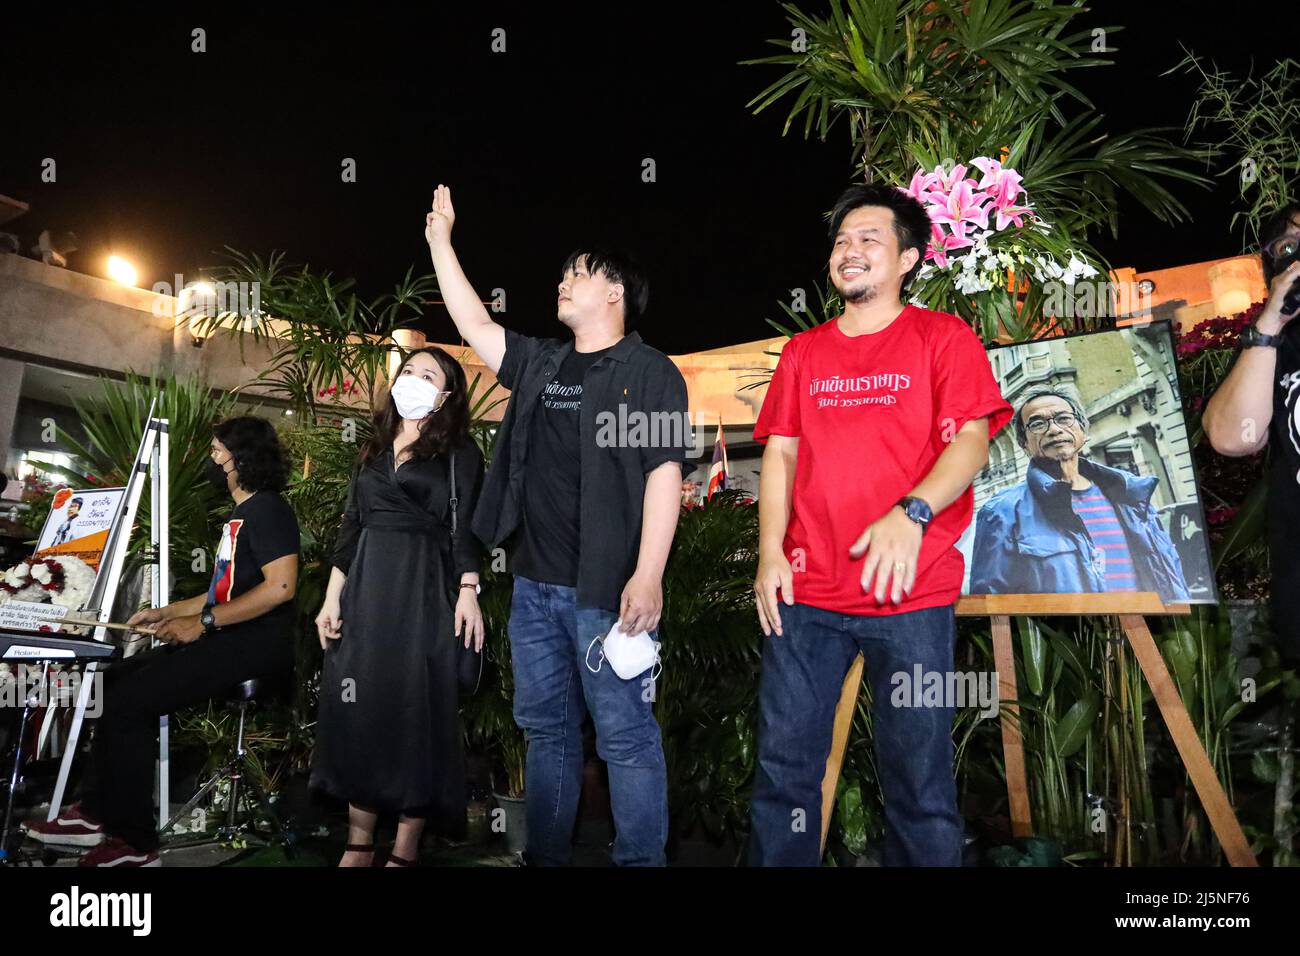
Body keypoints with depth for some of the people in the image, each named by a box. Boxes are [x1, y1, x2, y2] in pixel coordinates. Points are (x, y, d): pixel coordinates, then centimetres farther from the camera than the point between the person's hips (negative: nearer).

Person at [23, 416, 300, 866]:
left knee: (128, 700, -16)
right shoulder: (240, 513, 21)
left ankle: (134, 842, -6)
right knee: (117, 680, 8)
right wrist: (167, 612, 18)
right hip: (226, 638, 10)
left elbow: (280, 586, -25)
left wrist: (203, 622, -21)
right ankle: (95, 813, 12)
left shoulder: (267, 510, -12)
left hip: (256, 643, -10)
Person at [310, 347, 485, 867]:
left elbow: (465, 528, -5)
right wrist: (332, 597, 9)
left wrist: (468, 594, -16)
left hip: (425, 588, -5)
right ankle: (358, 842, 15)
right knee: (359, 705, 4)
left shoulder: (458, 451, 2)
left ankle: (405, 848, 7)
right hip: (365, 585, 5)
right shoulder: (375, 448, 16)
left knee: (416, 709, -2)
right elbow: (351, 525, 15)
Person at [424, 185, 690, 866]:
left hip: (607, 589, -7)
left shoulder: (649, 371, -5)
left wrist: (647, 577, -20)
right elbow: (475, 326, 20)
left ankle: (640, 862, 13)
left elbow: (663, 473, -12)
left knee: (625, 735, 0)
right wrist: (440, 243, 22)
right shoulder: (540, 364, 15)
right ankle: (544, 856, 27)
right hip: (535, 585, 7)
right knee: (546, 729, 15)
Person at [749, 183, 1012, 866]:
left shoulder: (944, 338, 5)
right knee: (783, 770, 6)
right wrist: (770, 552, -2)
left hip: (911, 594, -3)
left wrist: (910, 512, -23)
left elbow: (972, 440, -6)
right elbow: (780, 453, 11)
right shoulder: (803, 353, 16)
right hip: (806, 592, 3)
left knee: (918, 779, 3)